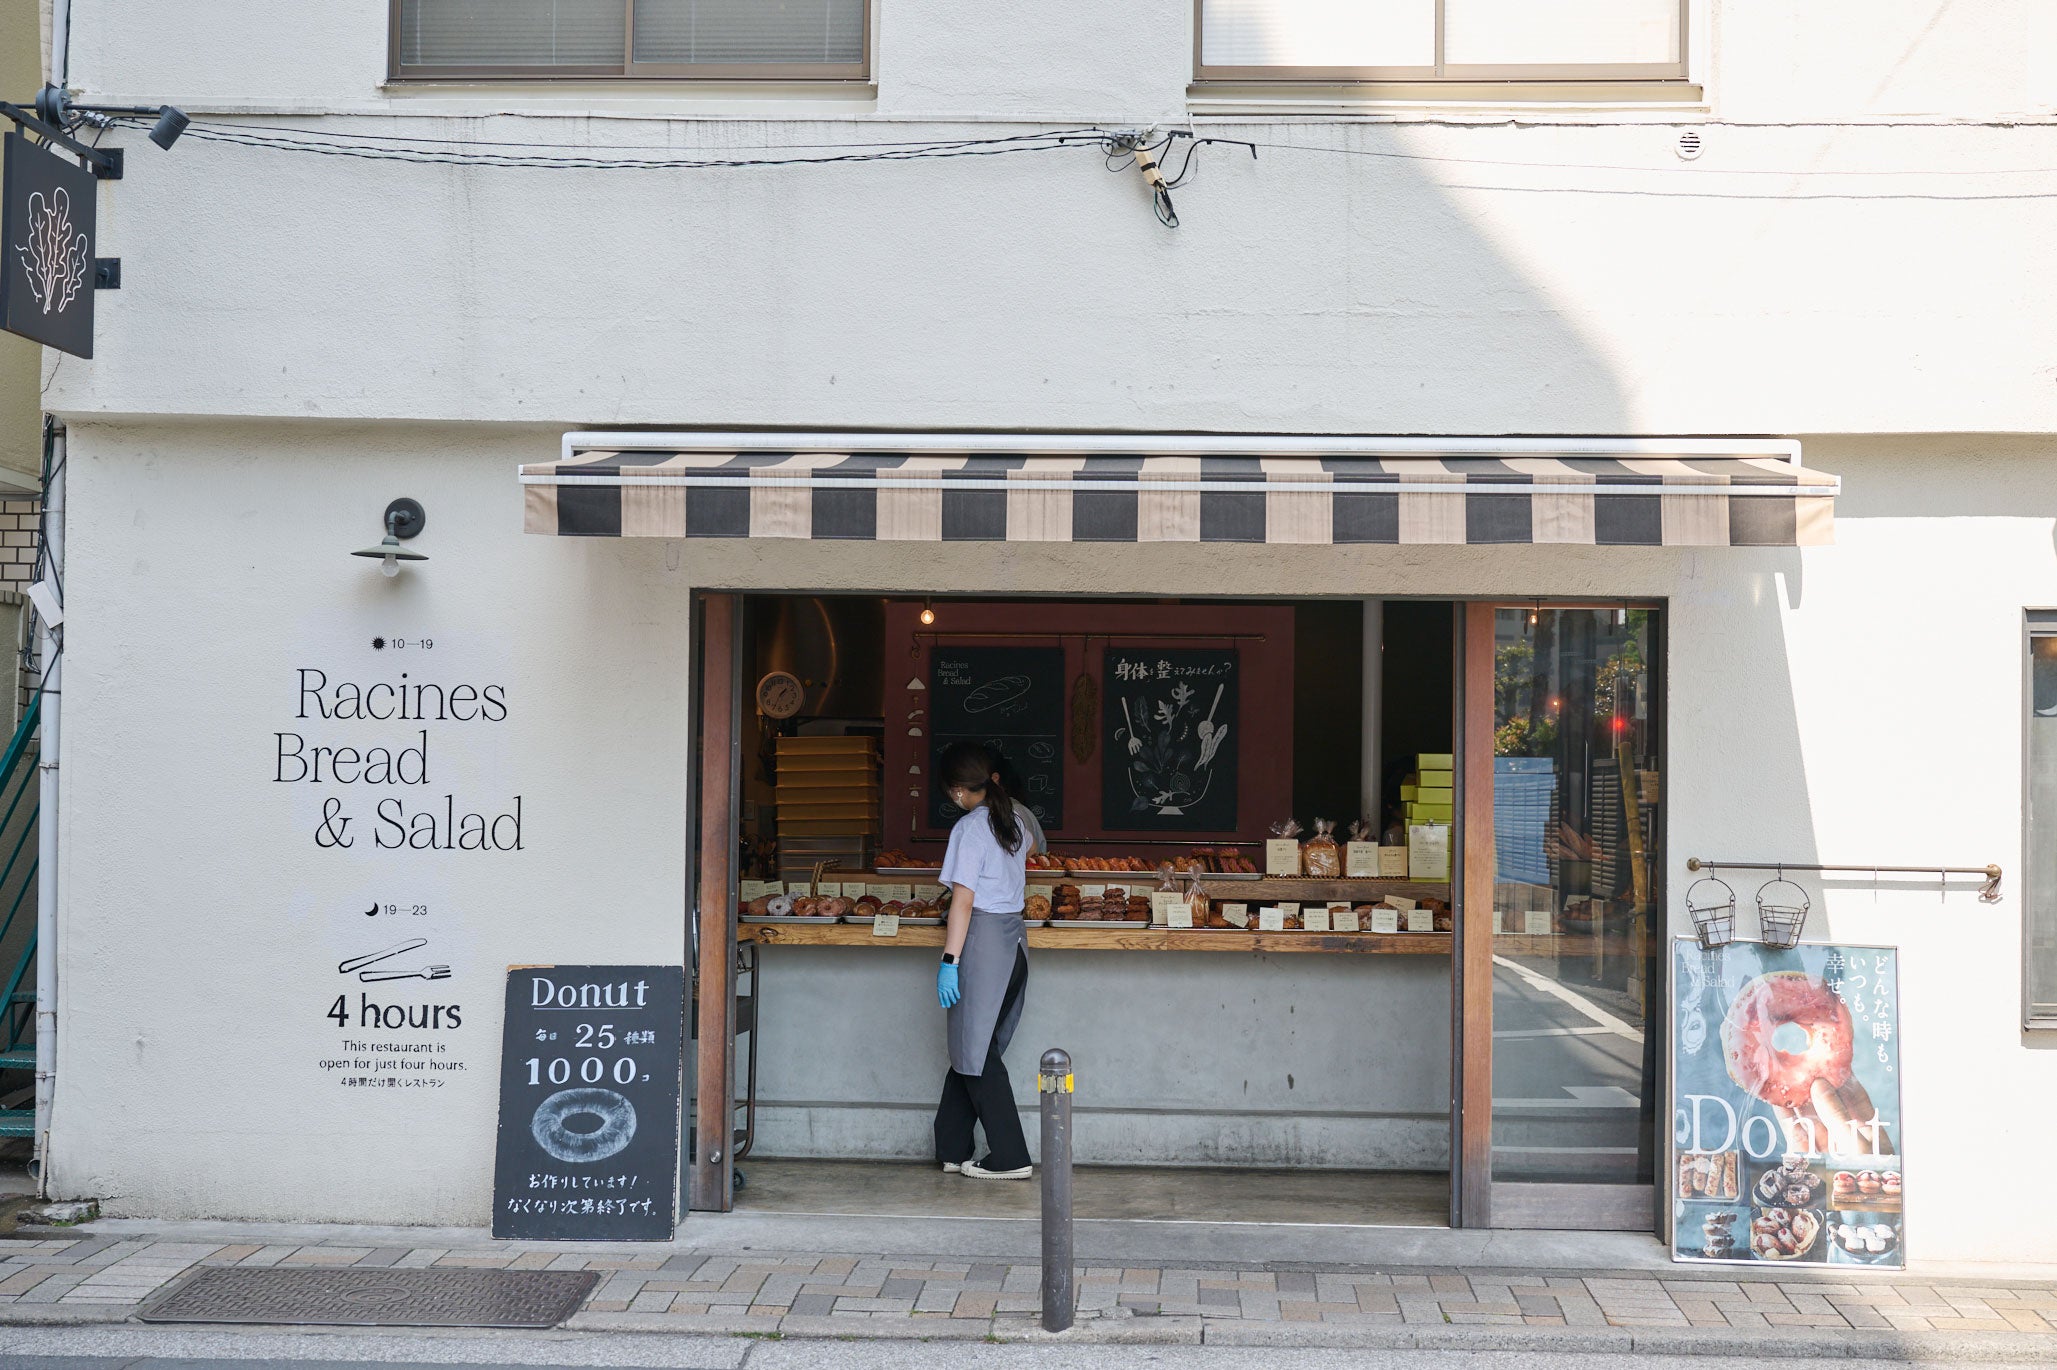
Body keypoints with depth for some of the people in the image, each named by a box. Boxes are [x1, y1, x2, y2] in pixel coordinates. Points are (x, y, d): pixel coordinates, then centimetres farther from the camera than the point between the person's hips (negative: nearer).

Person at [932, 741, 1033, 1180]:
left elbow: (964, 900, -17)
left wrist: (950, 960, -17)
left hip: (983, 940, -8)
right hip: (1015, 938, 8)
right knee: (970, 1045, 14)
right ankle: (952, 1149, 18)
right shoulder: (1012, 823, 12)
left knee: (976, 1051, -1)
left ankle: (1011, 1158, 0)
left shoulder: (970, 828, -12)